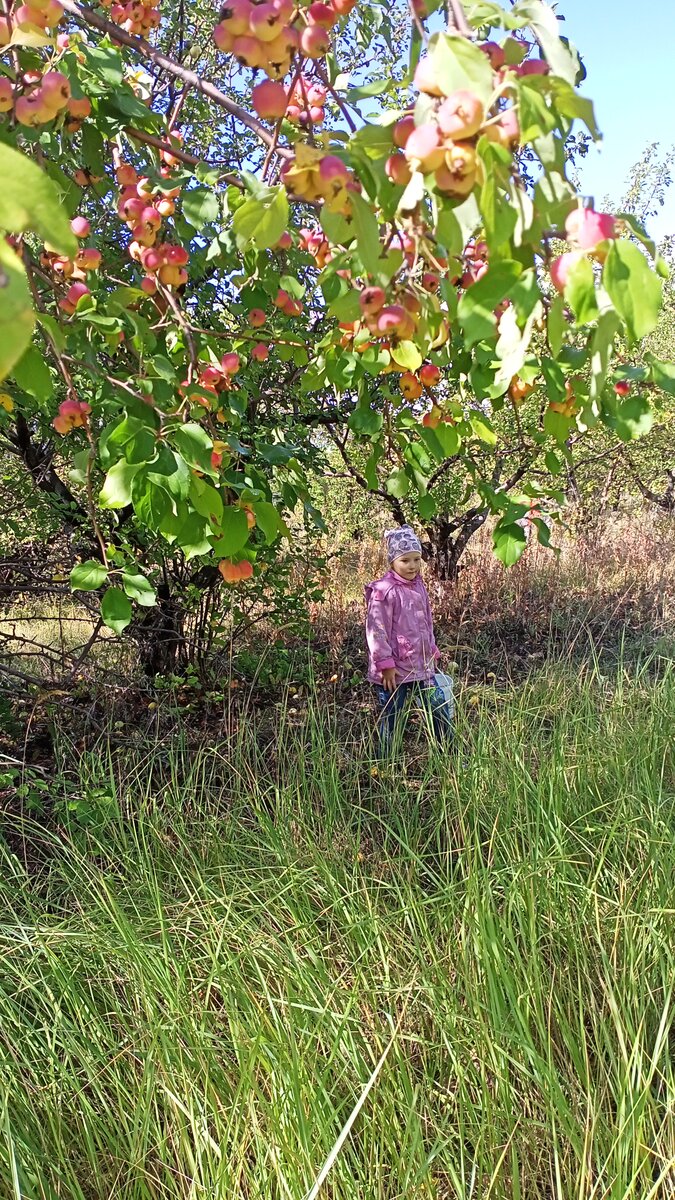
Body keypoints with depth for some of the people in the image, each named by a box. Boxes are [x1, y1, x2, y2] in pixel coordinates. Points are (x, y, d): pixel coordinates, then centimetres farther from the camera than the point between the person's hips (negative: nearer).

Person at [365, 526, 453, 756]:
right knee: (392, 722, 5)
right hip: (394, 671, -7)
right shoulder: (383, 591, -17)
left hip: (422, 667, 7)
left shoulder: (418, 586, 8)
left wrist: (433, 652, 21)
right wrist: (385, 663, -18)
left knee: (441, 710, 12)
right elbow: (376, 631, -18)